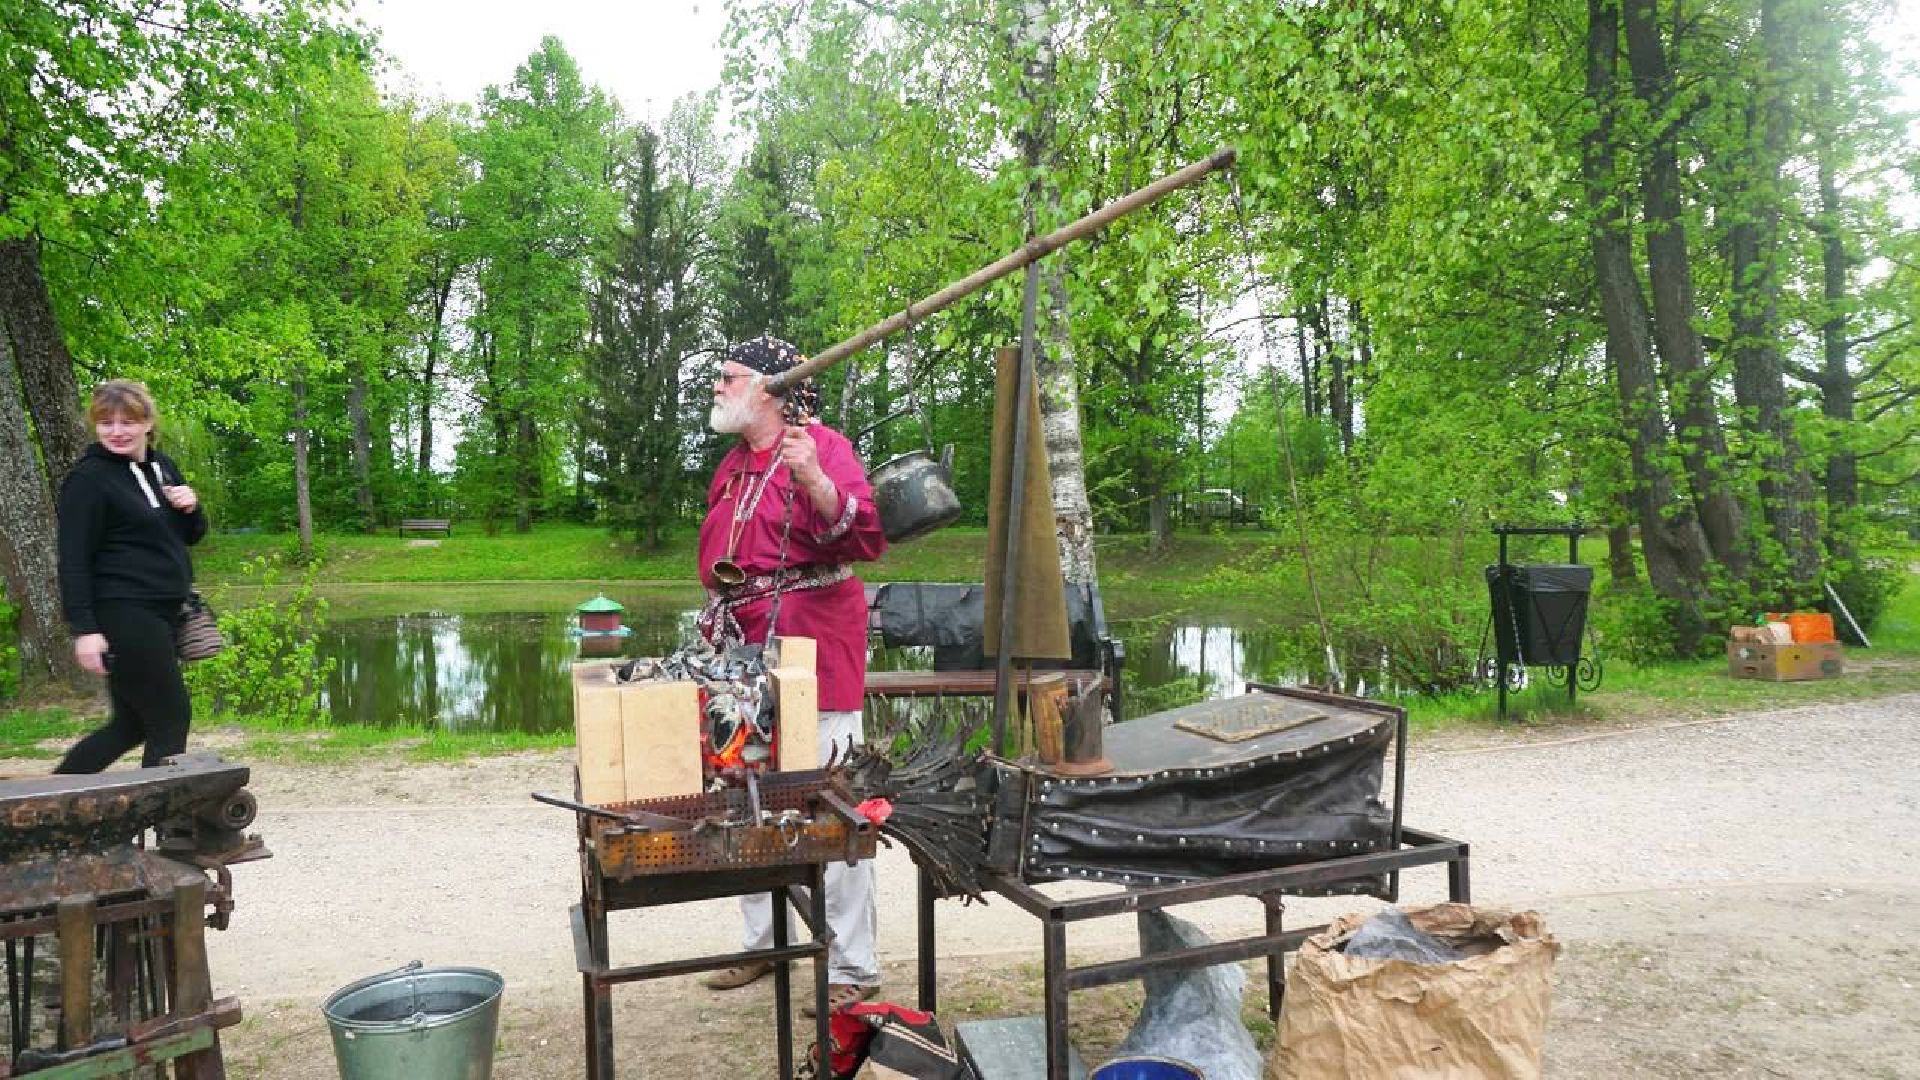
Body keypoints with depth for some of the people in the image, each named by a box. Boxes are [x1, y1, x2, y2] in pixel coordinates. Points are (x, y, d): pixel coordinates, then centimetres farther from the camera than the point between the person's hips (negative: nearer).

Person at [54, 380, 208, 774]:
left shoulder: (162, 467, 13)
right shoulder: (89, 478, -10)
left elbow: (191, 535, 21)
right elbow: (73, 559, -14)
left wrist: (191, 507, -1)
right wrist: (84, 629, -20)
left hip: (162, 613, 8)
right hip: (124, 614, -8)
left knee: (132, 724, 14)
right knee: (171, 718, -3)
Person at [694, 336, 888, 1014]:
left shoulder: (823, 447, -7)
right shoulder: (733, 465, 18)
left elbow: (866, 537, -20)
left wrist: (813, 479, -31)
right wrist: (718, 616, 24)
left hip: (812, 652, -8)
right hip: (746, 654, 9)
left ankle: (853, 969, 5)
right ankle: (763, 943, 30)